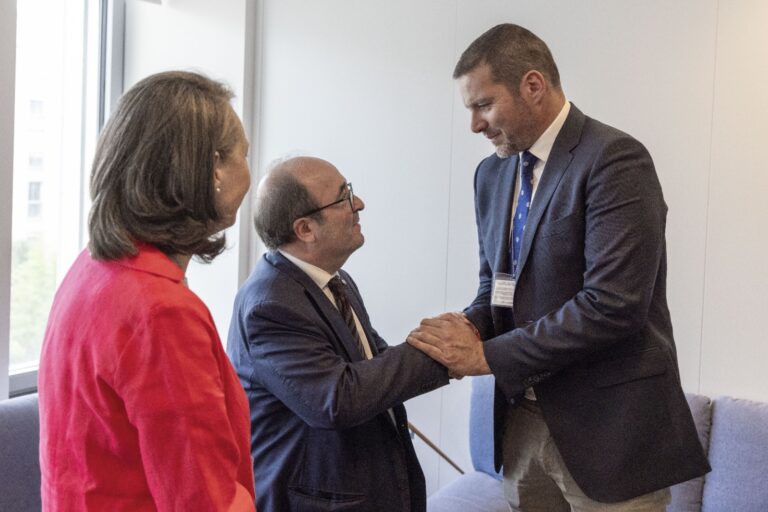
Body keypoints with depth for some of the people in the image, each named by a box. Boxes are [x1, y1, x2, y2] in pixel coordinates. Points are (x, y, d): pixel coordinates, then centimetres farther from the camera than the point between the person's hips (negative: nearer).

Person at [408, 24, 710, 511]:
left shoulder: (615, 159, -16)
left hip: (606, 426, -6)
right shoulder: (492, 172, 8)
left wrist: (489, 354, -18)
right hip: (522, 417, 7)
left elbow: (614, 304, -23)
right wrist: (472, 326, -5)